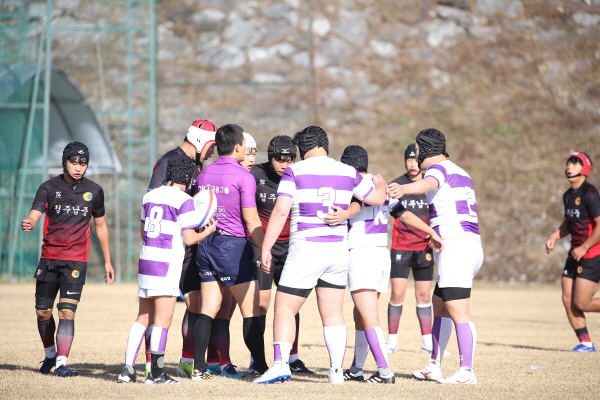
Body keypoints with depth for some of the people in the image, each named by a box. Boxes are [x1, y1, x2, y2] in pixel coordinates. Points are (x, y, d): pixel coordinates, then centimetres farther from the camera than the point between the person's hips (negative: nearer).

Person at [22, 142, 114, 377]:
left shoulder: (94, 191, 4)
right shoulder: (49, 188, -2)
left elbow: (100, 226, 15)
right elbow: (35, 214, -18)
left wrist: (107, 261, 16)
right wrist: (28, 224, -43)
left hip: (76, 260, -1)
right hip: (49, 258, 1)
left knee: (67, 311, -14)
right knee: (42, 312, 8)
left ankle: (61, 364, -14)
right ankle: (50, 355, 31)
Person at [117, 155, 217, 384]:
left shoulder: (150, 196, 12)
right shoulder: (184, 200, -8)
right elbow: (189, 238, -11)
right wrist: (207, 232, 7)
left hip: (145, 260, 7)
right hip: (167, 264, -7)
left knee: (143, 318, 12)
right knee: (163, 320, -2)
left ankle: (128, 369, 7)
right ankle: (156, 373, -1)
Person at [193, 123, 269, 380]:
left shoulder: (203, 175, 10)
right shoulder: (243, 176, -10)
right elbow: (251, 221, -12)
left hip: (206, 244, 6)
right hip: (233, 244, -6)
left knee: (208, 309, 7)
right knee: (251, 311, -1)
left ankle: (199, 368, 3)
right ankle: (261, 367, -1)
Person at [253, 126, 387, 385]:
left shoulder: (294, 172, -4)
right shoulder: (347, 172, 8)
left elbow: (280, 211, -12)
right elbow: (377, 198, 20)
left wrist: (266, 248, -10)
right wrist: (380, 183, 42)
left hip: (306, 249, -4)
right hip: (338, 250, 4)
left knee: (285, 308, 0)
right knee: (333, 313, 11)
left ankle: (280, 365, -12)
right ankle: (337, 370, 9)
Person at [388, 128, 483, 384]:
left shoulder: (438, 168, -8)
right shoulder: (460, 173, 23)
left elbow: (429, 183, -33)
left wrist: (404, 189, -53)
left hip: (455, 247, -10)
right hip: (470, 246, 10)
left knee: (458, 311, -13)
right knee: (439, 307, 17)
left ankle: (466, 371, -16)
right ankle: (434, 367, 22)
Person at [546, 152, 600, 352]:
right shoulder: (568, 195, 11)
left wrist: (583, 248, -18)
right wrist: (554, 237, 9)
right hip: (575, 255, 9)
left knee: (581, 303, -11)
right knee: (568, 300, 2)